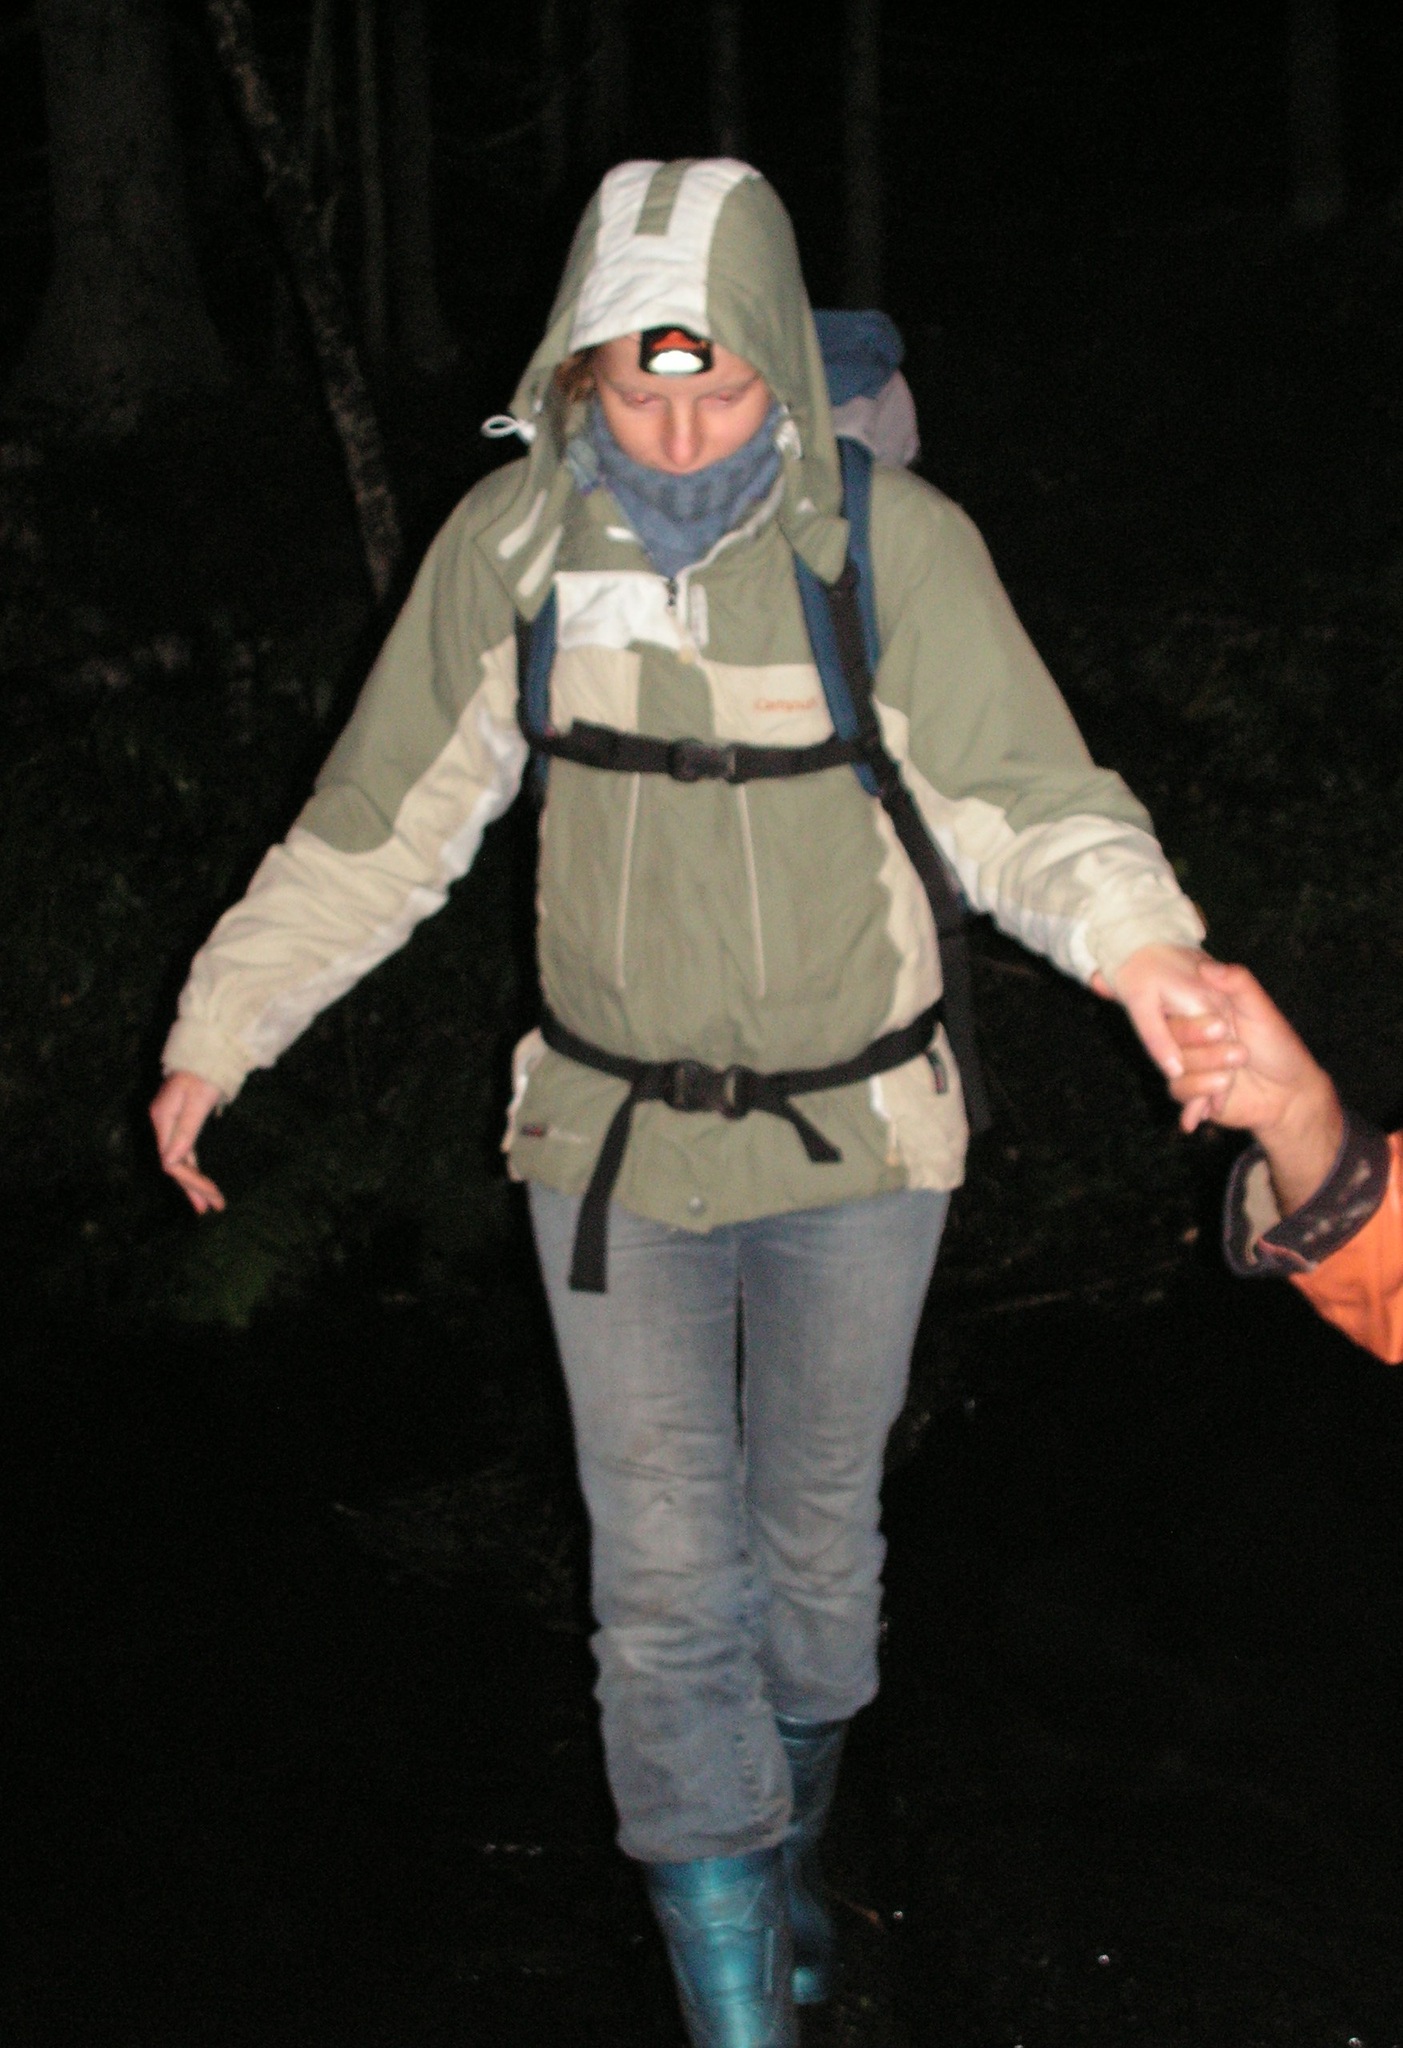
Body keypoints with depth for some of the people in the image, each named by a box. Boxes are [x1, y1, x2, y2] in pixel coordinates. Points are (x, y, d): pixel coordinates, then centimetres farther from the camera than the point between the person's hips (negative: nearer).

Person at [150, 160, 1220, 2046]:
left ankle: (788, 1842, 47)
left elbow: (1025, 798, -19)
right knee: (666, 1574, 0)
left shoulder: (895, 546, -15)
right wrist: (221, 1030, 2)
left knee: (818, 1532, 18)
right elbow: (381, 824, 1)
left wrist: (1133, 936, -41)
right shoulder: (511, 547, -9)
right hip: (615, 1138, 1)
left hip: (853, 1133, 0)